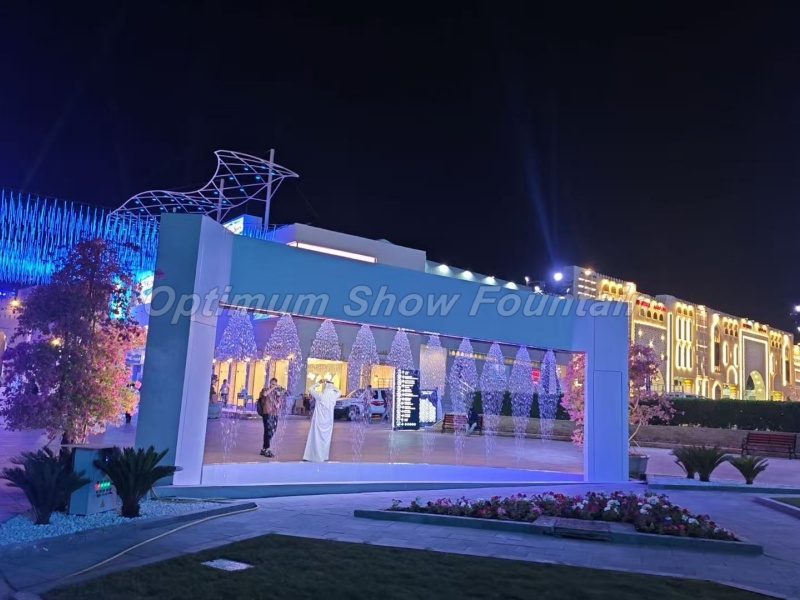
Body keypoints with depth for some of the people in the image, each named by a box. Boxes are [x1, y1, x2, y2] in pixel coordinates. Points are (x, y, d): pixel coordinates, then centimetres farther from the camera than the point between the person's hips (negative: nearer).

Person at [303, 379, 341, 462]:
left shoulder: (320, 395, -12)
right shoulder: (334, 396, -5)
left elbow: (311, 389, 1)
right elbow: (339, 392, 17)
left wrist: (319, 384, 7)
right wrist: (332, 385, 8)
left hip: (318, 420, -3)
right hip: (328, 421, 3)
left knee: (316, 437, 3)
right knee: (325, 438, 13)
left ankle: (315, 456, 5)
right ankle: (323, 456, 18)